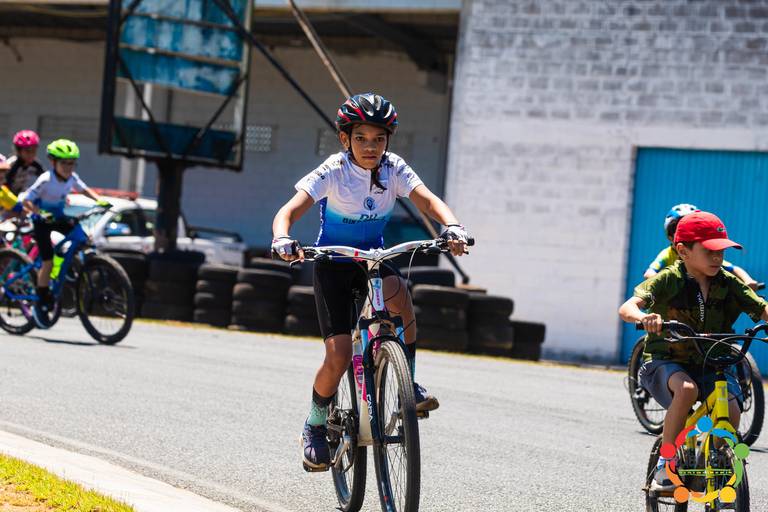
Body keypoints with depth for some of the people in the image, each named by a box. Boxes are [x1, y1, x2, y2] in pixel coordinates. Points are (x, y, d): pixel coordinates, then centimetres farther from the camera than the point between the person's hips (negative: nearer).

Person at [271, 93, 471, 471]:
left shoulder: (394, 169, -11)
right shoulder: (333, 173, -19)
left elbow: (427, 200, -24)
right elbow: (288, 212, -27)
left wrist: (451, 227, -45)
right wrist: (282, 239, -50)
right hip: (333, 265, -2)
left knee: (397, 292, -35)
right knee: (339, 355, -15)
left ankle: (409, 384, -17)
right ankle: (315, 426, 12)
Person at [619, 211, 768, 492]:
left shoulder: (729, 284, -2)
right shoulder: (668, 280, -12)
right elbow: (626, 308, -24)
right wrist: (644, 318, -47)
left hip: (711, 364, 3)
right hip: (666, 362, -3)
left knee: (730, 411, -24)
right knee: (687, 389, -36)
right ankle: (664, 466, -23)